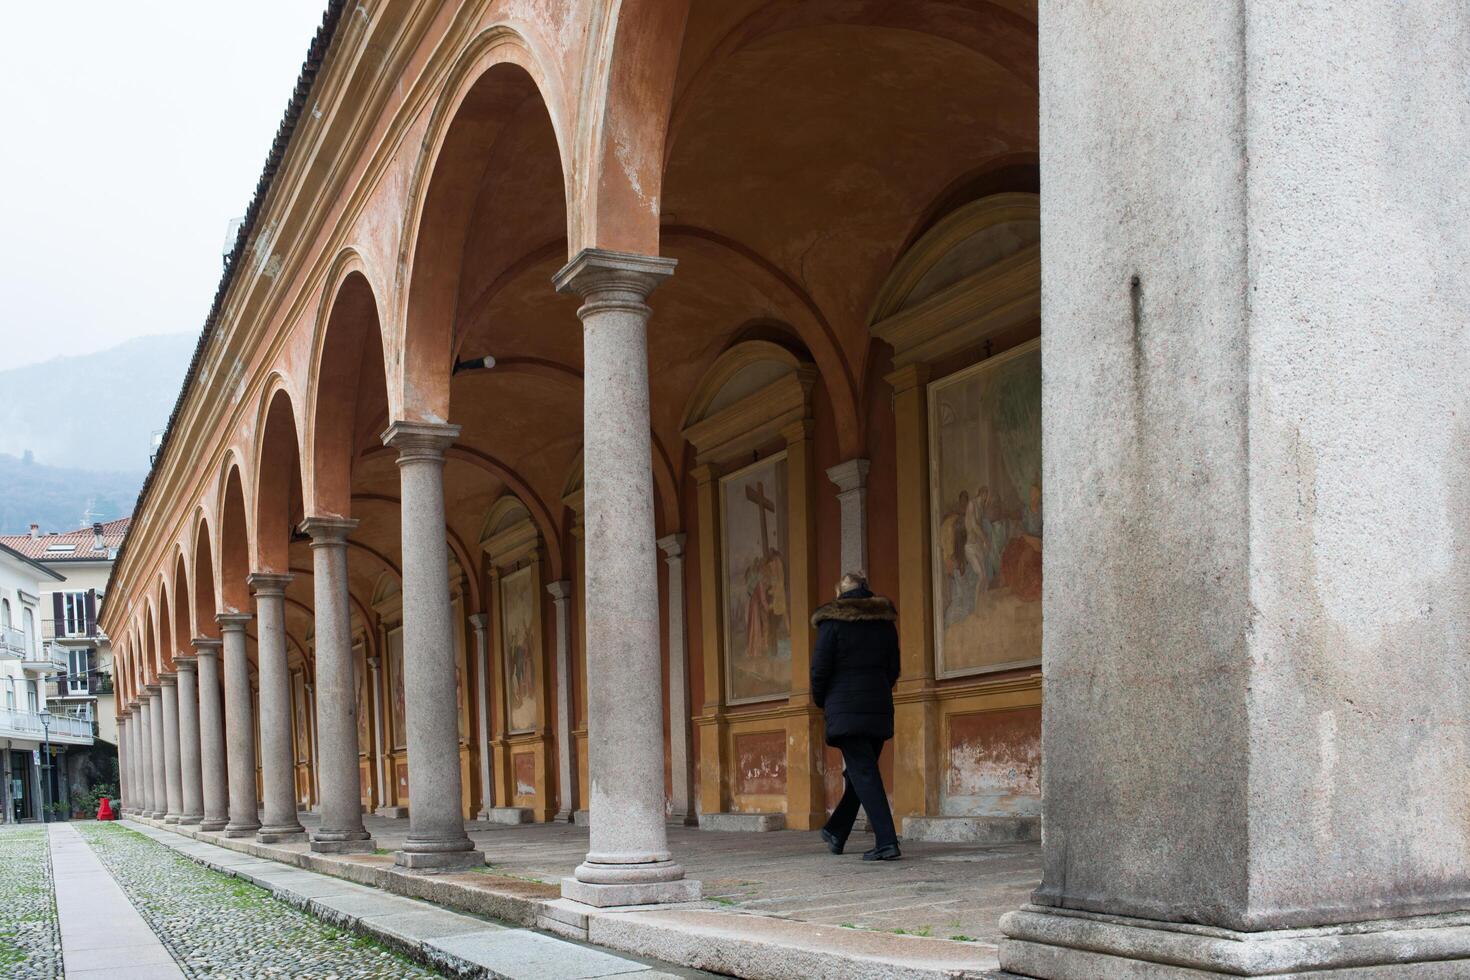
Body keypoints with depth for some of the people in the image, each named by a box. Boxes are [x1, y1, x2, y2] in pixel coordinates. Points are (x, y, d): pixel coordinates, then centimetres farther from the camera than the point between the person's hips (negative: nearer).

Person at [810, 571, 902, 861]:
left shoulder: (832, 622, -5)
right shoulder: (885, 621, 10)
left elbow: (820, 668, -6)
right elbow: (893, 669, 13)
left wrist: (820, 701, 10)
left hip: (845, 709, -5)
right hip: (879, 709, 6)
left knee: (863, 774, -7)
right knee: (857, 773, 16)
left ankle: (887, 841, -17)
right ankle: (836, 833, 30)